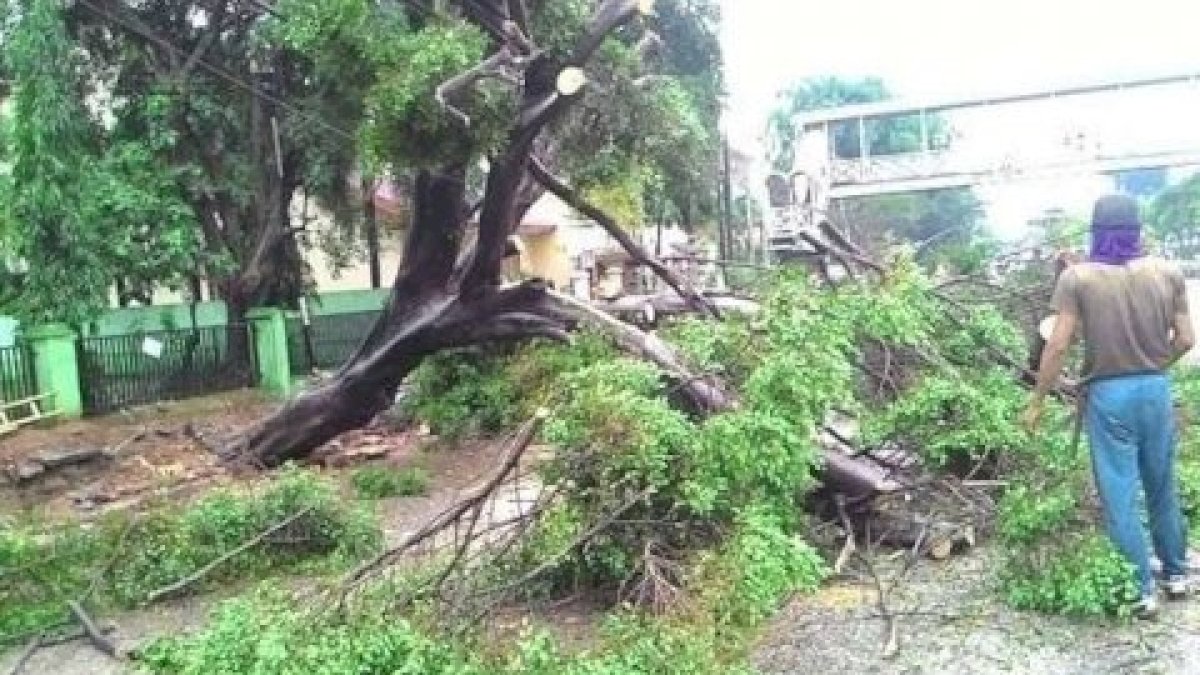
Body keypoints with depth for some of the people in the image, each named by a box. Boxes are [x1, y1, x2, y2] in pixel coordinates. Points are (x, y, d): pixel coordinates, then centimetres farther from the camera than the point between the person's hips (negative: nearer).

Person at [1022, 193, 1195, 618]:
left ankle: (1141, 591, 13)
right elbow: (1185, 339, 2)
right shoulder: (1167, 272, -1)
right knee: (1162, 488, 20)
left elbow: (1058, 347, -12)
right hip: (1156, 389, 4)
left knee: (1119, 497, 6)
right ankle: (1176, 572, 35)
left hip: (1108, 394, -3)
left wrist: (1036, 402, -4)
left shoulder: (1077, 277, -10)